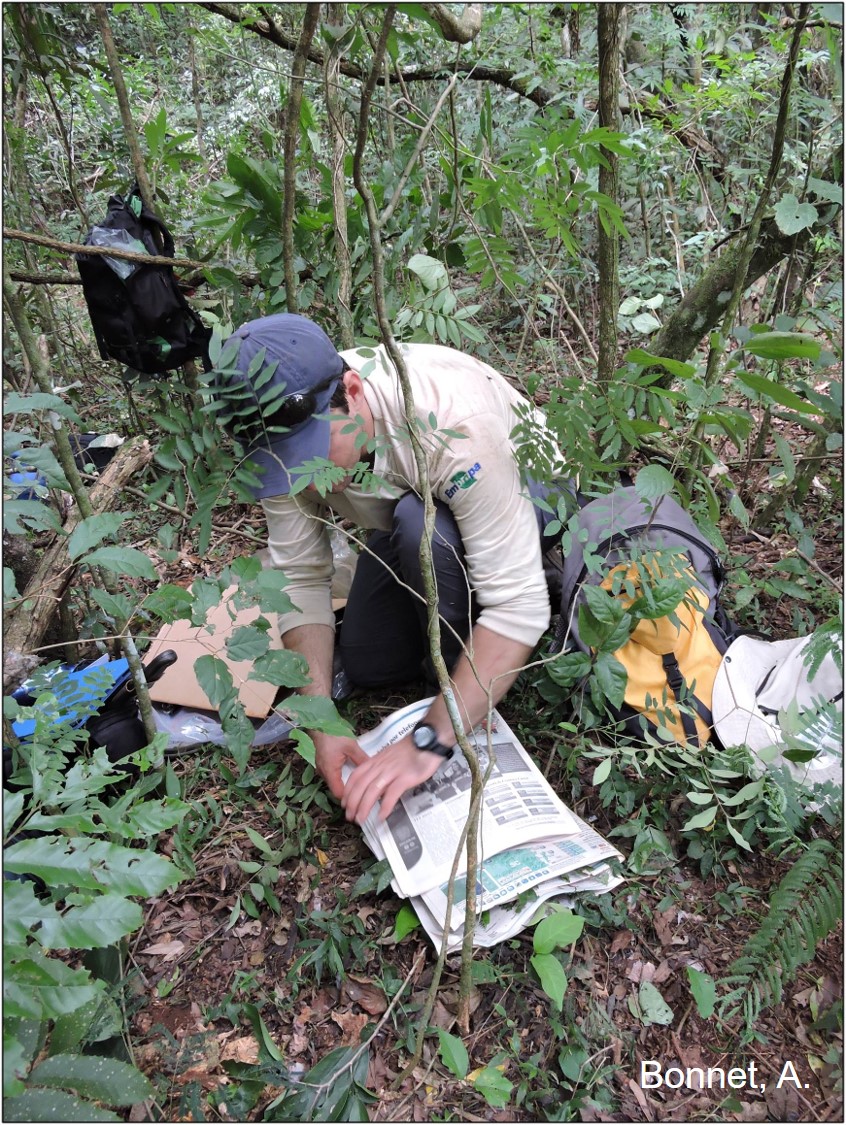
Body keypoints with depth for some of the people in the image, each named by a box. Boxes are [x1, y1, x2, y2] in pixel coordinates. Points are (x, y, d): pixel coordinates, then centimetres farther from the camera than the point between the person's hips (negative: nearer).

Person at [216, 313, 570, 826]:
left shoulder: (453, 420, -41)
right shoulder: (284, 429, -24)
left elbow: (519, 605, -42)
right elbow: (300, 578, -20)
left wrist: (429, 741, -44)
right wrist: (323, 723, -29)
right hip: (411, 520, 5)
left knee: (423, 525, -36)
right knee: (369, 667, -4)